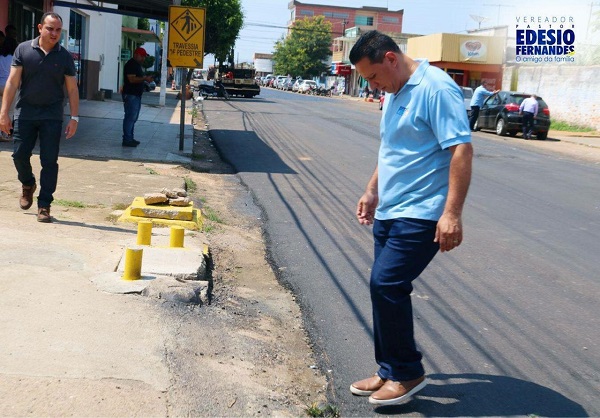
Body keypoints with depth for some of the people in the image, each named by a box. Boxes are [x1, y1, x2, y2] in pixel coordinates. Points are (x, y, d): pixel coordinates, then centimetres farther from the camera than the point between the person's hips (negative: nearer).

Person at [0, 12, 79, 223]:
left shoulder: (65, 56, 1)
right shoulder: (23, 49, 0)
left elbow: (72, 89, 3)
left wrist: (74, 118, -5)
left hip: (52, 115, 0)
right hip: (26, 111, 1)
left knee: (49, 161, -2)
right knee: (20, 154, 2)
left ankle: (44, 205, 6)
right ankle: (28, 185, 33)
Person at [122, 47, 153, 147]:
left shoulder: (137, 65, 19)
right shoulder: (131, 64, -14)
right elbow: (132, 79, -24)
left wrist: (146, 78, 14)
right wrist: (145, 78, -26)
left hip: (137, 94, 11)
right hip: (130, 95, -11)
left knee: (133, 118, 13)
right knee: (130, 117, -10)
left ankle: (130, 138, 19)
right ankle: (127, 140, -9)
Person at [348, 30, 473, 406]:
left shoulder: (436, 88, -15)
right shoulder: (394, 94, 15)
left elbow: (461, 150, -20)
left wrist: (452, 212, -25)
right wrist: (372, 192, 24)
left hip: (420, 215, -9)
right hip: (388, 212, 9)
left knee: (385, 285, -12)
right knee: (387, 289, 10)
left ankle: (408, 374, 5)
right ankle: (391, 371, 22)